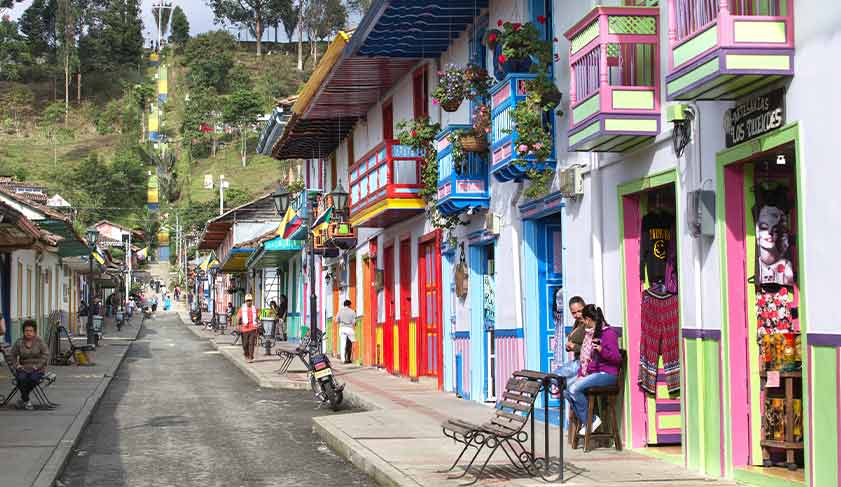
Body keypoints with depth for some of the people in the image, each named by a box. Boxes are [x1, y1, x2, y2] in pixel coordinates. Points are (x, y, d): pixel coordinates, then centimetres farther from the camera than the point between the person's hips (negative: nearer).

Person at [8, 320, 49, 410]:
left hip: (37, 369, -1)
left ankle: (23, 398, -11)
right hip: (23, 368, 1)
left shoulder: (39, 341, -2)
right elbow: (11, 355, 12)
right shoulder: (19, 342, 4)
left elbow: (46, 355, -5)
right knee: (21, 378, -32)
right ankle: (26, 401, -16)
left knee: (33, 379, -34)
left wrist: (38, 366, -13)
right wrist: (16, 365, -2)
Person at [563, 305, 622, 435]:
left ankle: (591, 420, -11)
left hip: (607, 374, -9)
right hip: (592, 373, 9)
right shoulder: (589, 333, 17)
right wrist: (581, 374, 8)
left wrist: (601, 350, -30)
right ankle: (585, 422, -6)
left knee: (574, 389, -25)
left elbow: (617, 358, -14)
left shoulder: (608, 333, -10)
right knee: (566, 391, -10)